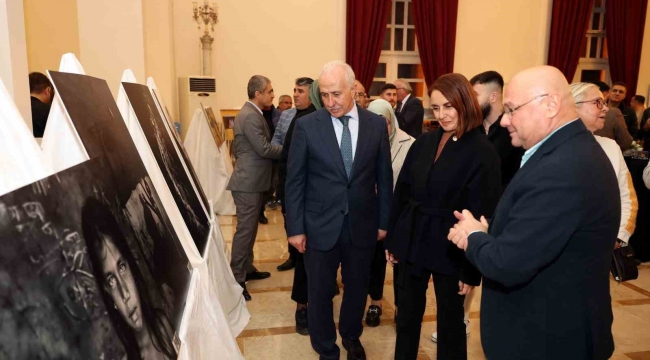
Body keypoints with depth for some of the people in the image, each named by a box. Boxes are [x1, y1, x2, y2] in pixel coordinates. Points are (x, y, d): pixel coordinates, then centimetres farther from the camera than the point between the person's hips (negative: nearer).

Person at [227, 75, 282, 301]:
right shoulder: (250, 116, -18)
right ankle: (236, 280, 3)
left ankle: (247, 269, 30)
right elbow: (264, 149, -22)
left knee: (250, 228, 17)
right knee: (245, 229, -5)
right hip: (249, 182, -11)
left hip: (251, 179, 11)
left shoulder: (250, 112, 15)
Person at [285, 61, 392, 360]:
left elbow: (384, 177, 4)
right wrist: (295, 228, -6)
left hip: (362, 224, 2)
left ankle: (351, 336, 48)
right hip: (320, 226, -2)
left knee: (357, 288, 20)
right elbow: (294, 181, -5)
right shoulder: (306, 125, -8)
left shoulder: (376, 124, -2)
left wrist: (383, 221, 5)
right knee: (320, 293, 13)